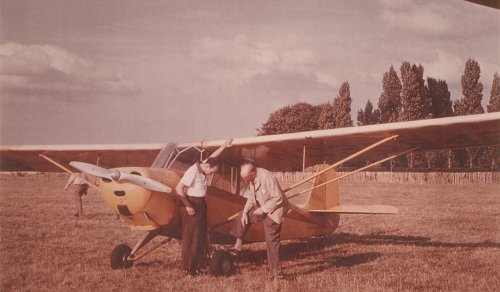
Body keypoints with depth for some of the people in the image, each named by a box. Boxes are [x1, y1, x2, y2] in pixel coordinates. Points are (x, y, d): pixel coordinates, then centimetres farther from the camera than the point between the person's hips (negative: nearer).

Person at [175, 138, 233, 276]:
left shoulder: (203, 167, 5)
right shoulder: (193, 171, -21)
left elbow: (213, 157, 26)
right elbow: (179, 189, -26)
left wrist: (224, 145, 33)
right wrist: (188, 206, -21)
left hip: (201, 204, 9)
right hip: (192, 206, -9)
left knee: (201, 237, 12)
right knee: (190, 238, -3)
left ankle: (198, 266, 21)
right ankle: (188, 269, 4)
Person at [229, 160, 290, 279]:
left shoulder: (267, 177, -31)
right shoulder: (251, 178, -6)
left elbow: (278, 198, -27)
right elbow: (251, 197, 7)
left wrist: (263, 209, -21)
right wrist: (245, 211, -3)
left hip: (273, 210, -8)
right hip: (262, 208, 8)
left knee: (272, 241, -5)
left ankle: (277, 273, 4)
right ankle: (238, 247, 23)